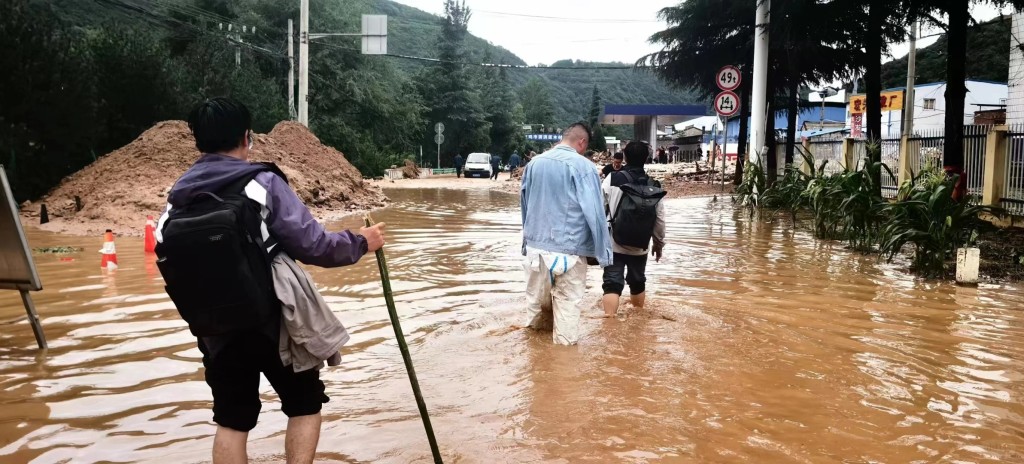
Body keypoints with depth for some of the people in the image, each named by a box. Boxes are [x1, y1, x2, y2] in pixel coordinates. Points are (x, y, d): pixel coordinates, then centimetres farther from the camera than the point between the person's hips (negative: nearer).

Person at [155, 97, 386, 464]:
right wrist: (361, 242, 2)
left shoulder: (176, 201, 4)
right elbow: (313, 245, -14)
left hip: (218, 334, 5)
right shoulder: (262, 183, -13)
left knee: (231, 422, 15)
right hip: (274, 325, -4)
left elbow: (172, 270, 8)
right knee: (305, 405, 15)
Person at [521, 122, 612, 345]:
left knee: (536, 298, 21)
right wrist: (603, 252, -7)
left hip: (535, 245, 6)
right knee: (568, 303, 5)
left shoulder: (534, 162, 6)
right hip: (568, 249, -6)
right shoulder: (582, 166, -13)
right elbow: (594, 213, -15)